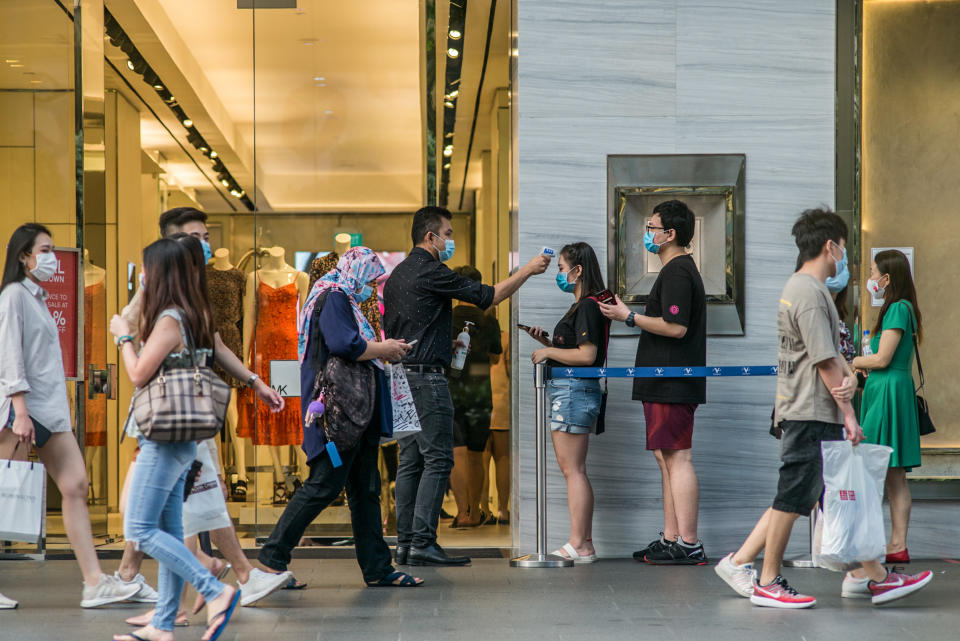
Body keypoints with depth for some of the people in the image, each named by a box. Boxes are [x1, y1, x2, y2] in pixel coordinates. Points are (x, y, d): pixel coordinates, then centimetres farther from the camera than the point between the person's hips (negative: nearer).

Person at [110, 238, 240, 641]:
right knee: (169, 532, 10)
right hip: (180, 441, 10)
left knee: (139, 529, -7)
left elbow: (139, 375, -15)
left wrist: (123, 336, -1)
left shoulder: (169, 320, -16)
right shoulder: (193, 317, 12)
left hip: (165, 440, -10)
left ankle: (216, 592, -13)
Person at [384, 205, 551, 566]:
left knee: (410, 461, 9)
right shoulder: (429, 272, -12)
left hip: (401, 375, 10)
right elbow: (486, 296, -11)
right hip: (426, 377, -10)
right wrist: (528, 270, -1)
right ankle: (423, 543, -12)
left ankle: (405, 543, 8)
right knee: (438, 460, -8)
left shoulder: (398, 274, 17)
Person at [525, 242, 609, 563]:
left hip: (575, 389, -11)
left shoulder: (587, 307, -13)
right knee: (574, 469, 11)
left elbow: (587, 355, -21)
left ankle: (577, 546, -10)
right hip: (570, 391, 11)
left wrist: (548, 352, -12)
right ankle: (584, 542, 13)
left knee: (572, 469, -10)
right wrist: (545, 341, 12)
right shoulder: (581, 307, 19)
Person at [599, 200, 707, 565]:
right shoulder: (681, 269, 21)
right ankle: (671, 539, 16)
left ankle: (689, 545, -12)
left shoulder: (676, 272, -13)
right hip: (666, 384, 11)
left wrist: (629, 318, -16)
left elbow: (676, 327, -22)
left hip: (671, 384, -11)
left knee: (677, 458, -11)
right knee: (667, 457, 12)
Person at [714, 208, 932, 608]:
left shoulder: (801, 288, 17)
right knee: (794, 496, -3)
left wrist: (848, 376, -1)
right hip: (809, 414, -11)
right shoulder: (810, 293, -17)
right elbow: (824, 361, -18)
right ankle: (767, 584, 6)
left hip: (818, 414, 11)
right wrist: (848, 413, -14)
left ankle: (875, 578, 14)